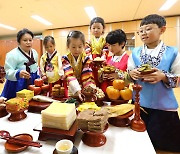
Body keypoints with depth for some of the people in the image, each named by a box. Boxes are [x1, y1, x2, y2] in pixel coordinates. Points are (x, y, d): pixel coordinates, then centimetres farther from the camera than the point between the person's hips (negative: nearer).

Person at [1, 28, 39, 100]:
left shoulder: (34, 52, 7)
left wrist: (38, 80, 10)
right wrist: (18, 73, -38)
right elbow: (8, 72, -18)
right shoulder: (12, 54, -14)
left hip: (32, 84, 6)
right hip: (18, 86, -5)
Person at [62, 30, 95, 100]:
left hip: (83, 88, 1)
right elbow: (69, 75, -22)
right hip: (70, 90, 0)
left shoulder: (86, 59, -4)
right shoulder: (65, 59, -7)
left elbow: (87, 76, -15)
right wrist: (77, 90, -37)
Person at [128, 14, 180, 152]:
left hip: (164, 107, -2)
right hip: (138, 104, 3)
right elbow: (128, 77, 6)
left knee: (163, 144, 15)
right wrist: (131, 74, -16)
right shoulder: (135, 53, 1)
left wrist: (163, 76, -23)